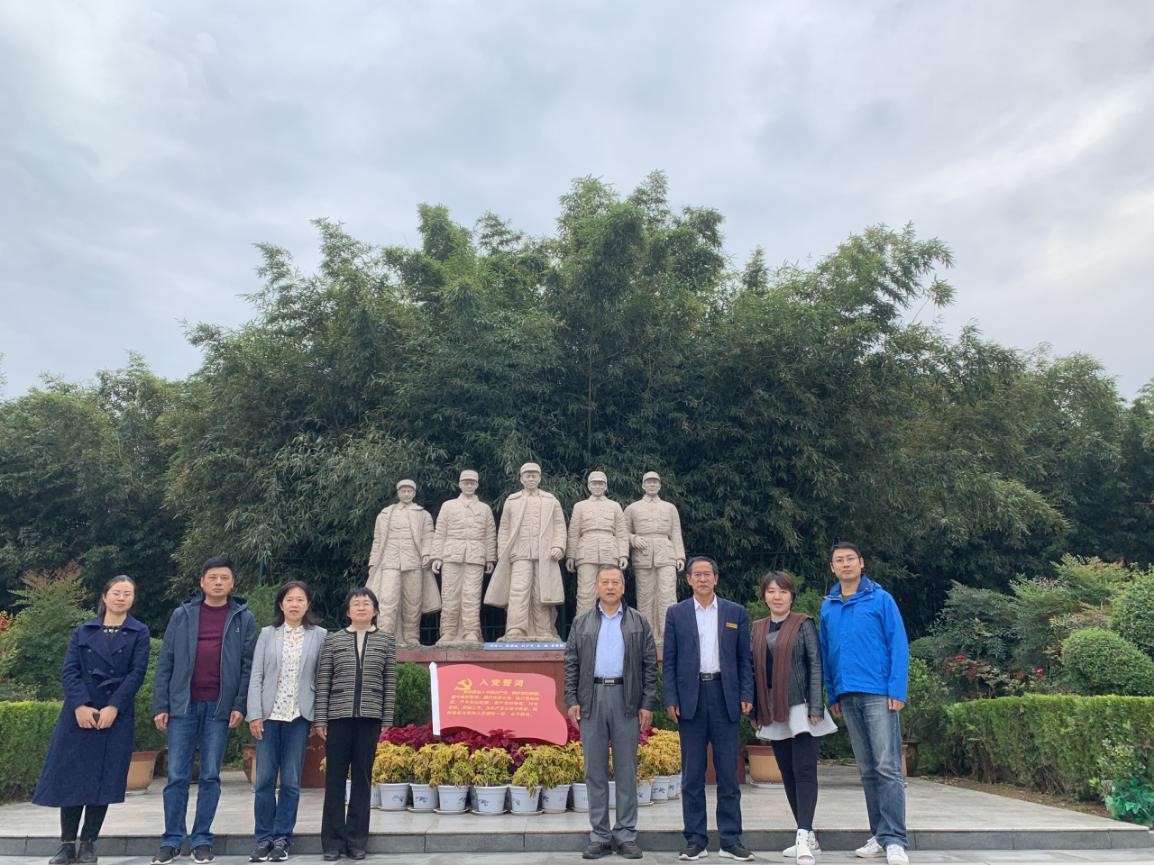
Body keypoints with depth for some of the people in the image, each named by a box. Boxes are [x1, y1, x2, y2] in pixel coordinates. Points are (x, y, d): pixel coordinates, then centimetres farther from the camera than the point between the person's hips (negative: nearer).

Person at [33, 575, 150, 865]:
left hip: (117, 715, -1)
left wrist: (113, 707, -14)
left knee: (103, 779, 0)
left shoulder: (139, 632, 5)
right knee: (71, 776, 2)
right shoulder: (83, 631, 10)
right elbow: (69, 671, 2)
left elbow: (137, 672, -4)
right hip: (79, 713, 2)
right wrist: (80, 706, -12)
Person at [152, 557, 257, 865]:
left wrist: (240, 705, -8)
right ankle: (172, 840, 17)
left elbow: (248, 666, 0)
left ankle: (202, 839, 17)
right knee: (177, 776, 5)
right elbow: (165, 663, 5)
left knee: (210, 776, 6)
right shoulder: (182, 615, 5)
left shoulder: (244, 618, 2)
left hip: (220, 707, -1)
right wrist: (160, 706, 0)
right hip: (183, 704, 1)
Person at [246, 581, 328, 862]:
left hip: (299, 716, -1)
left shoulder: (320, 636, 2)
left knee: (291, 780, 4)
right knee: (264, 779, 4)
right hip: (269, 714, 1)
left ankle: (282, 837, 15)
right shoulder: (267, 634, 6)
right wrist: (254, 714, -5)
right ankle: (264, 837, 16)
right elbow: (256, 676, 3)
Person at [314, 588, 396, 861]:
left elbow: (390, 683, 5)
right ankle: (333, 840, 14)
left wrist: (387, 719, 1)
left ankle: (357, 839, 16)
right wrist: (319, 718, -2)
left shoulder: (386, 640, 6)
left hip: (369, 718, 0)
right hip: (338, 717, 0)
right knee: (335, 778, 4)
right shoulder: (333, 640, 5)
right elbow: (323, 682, 4)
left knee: (362, 778, 6)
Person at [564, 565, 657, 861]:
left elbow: (650, 665, 3)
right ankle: (599, 836, 15)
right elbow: (571, 664, 7)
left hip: (626, 699, -1)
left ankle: (626, 834, 15)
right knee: (595, 769, 6)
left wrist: (648, 704, -3)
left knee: (626, 769, 4)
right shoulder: (581, 623, 9)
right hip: (592, 700, 1)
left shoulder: (639, 622, 6)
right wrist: (571, 700, -2)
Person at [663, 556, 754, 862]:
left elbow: (745, 659, 7)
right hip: (690, 697, 0)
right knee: (692, 774, 5)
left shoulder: (736, 613, 8)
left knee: (728, 773, 5)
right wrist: (670, 699, -5)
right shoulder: (676, 613, 6)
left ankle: (731, 841, 14)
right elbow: (669, 661, 4)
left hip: (724, 696, 0)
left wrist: (746, 695, -3)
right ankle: (695, 840, 14)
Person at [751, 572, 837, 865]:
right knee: (787, 773, 10)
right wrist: (755, 710, 8)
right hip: (773, 713, 5)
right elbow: (753, 669, 11)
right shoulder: (757, 628, 10)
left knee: (804, 770, -8)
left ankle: (804, 836, -7)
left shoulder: (804, 624, -2)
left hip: (801, 708, -5)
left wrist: (816, 707, -13)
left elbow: (815, 665, -6)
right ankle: (808, 837, 20)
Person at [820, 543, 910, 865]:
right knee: (867, 770, 11)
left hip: (879, 694, -5)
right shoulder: (827, 607, 10)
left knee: (888, 767, -5)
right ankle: (879, 836, 20)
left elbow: (898, 645, -5)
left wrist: (897, 691, -12)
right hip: (848, 697, 5)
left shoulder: (881, 599, -2)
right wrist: (833, 695, 11)